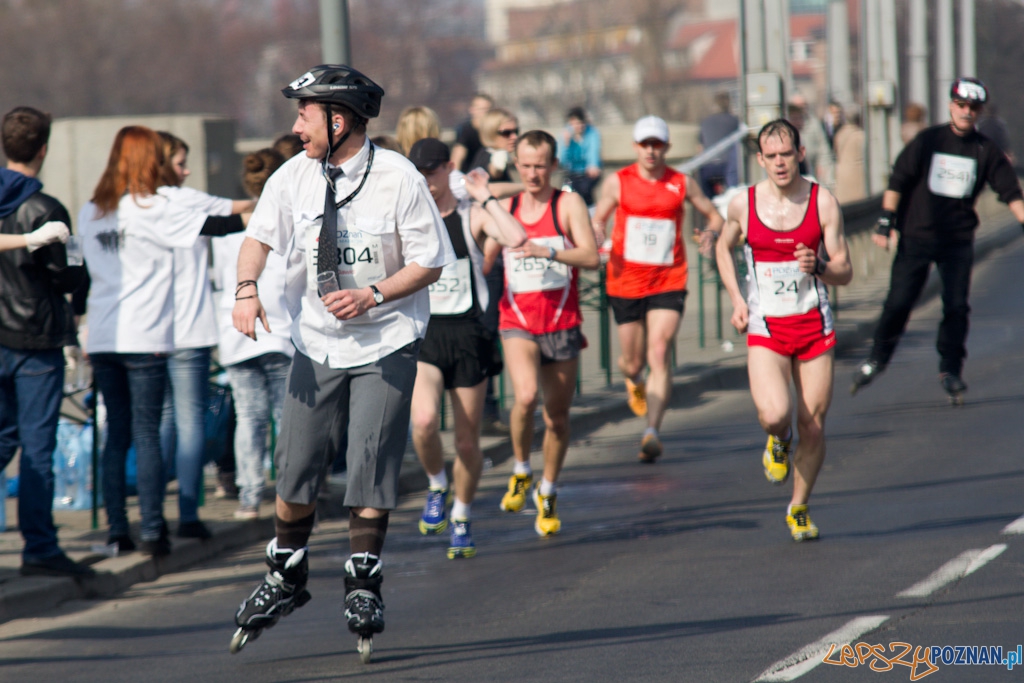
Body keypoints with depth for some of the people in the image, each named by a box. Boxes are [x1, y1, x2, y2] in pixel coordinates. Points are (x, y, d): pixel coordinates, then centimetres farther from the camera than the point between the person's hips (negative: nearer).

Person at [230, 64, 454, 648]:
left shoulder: (398, 179, -15)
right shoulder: (295, 176, -2)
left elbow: (431, 262, -10)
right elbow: (261, 234, 10)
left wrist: (372, 296, -22)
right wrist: (248, 288, -8)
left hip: (385, 343, -4)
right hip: (317, 341, 4)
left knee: (371, 467, -5)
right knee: (295, 465, 4)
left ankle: (363, 587, 9)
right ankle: (286, 579, 21)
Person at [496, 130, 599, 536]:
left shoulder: (568, 204, -2)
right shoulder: (505, 208, 9)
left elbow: (591, 257, -16)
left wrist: (548, 251, -28)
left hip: (562, 323, -1)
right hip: (517, 322, 1)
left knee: (557, 415, 8)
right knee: (525, 396, -25)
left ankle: (547, 493, 29)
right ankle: (520, 472, -1)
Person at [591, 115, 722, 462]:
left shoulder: (683, 183, 2)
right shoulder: (618, 182, 2)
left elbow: (714, 216, 14)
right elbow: (597, 220, 13)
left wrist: (711, 233, -9)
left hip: (668, 281, -1)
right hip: (625, 281, 1)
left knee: (659, 355, -18)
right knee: (633, 361, 11)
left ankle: (652, 432, -23)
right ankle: (633, 379, 51)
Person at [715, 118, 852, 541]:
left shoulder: (823, 203, -3)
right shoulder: (743, 204, -1)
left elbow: (844, 272, 1)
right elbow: (724, 248, 19)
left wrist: (818, 267, -22)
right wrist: (737, 300, 6)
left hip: (814, 323, 1)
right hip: (766, 327, -1)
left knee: (813, 424, 3)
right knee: (775, 414, -23)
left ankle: (799, 509, 25)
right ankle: (779, 442, 16)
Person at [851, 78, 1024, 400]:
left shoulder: (986, 151, 2)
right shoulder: (928, 141, -2)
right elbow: (898, 180, 0)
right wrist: (886, 221, -7)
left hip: (958, 240, 1)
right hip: (916, 236, -1)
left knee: (956, 306, -5)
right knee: (898, 302, -4)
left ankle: (950, 370, 8)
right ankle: (877, 358, 15)